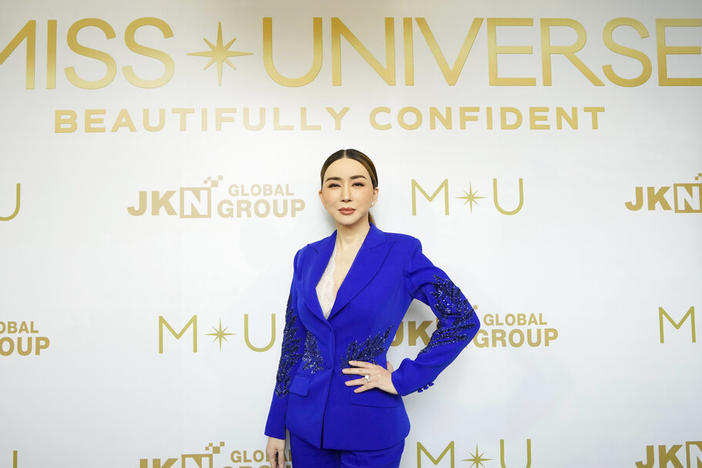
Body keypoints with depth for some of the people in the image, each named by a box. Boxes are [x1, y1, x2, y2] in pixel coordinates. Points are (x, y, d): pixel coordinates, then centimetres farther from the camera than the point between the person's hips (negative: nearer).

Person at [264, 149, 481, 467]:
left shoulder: (402, 252, -9)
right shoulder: (307, 258, 2)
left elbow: (463, 319, -9)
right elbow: (292, 345, 6)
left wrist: (403, 379, -10)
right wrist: (276, 428, 7)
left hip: (369, 429, -3)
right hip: (307, 422, 3)